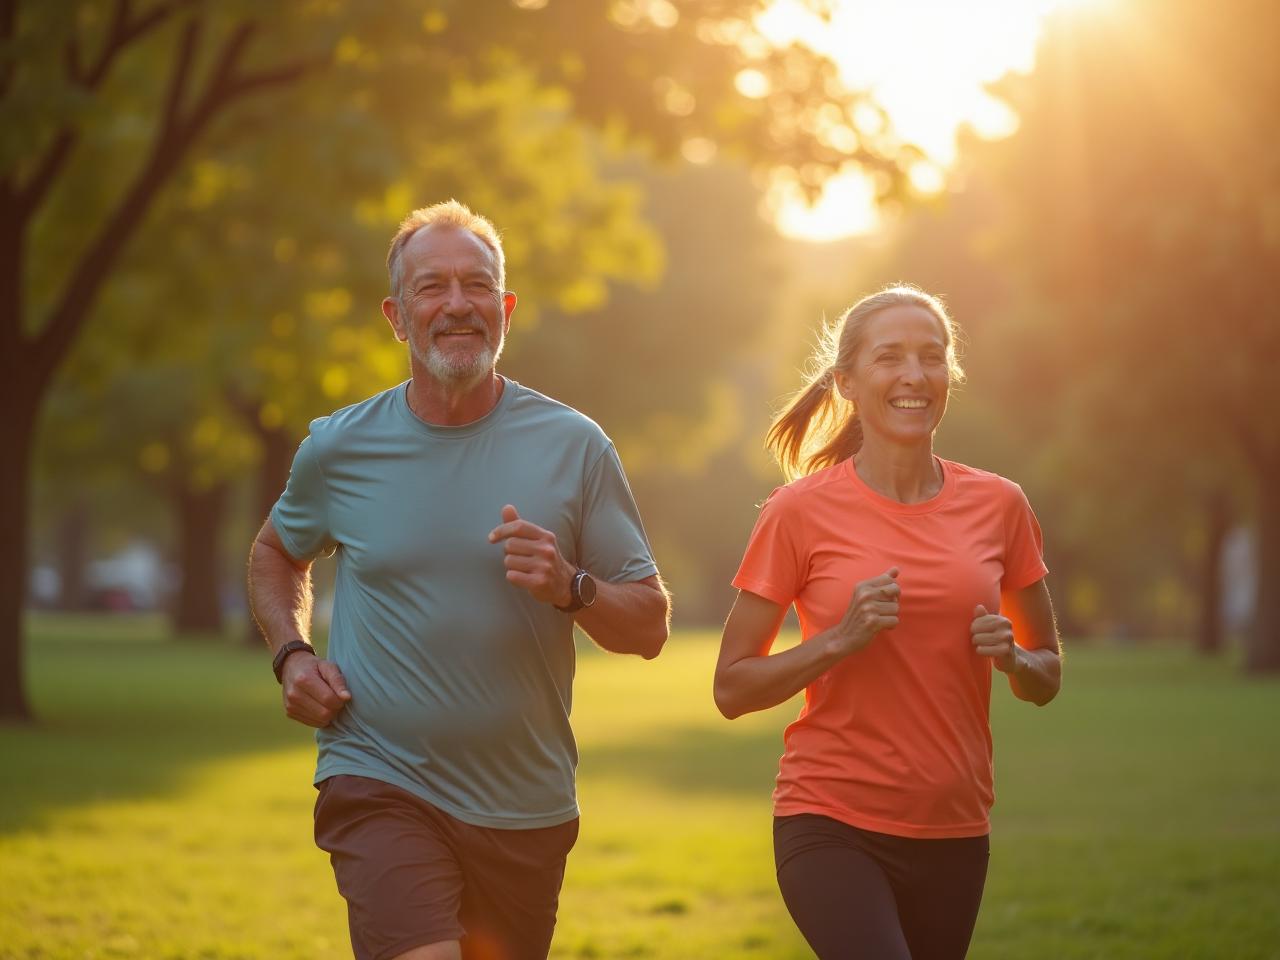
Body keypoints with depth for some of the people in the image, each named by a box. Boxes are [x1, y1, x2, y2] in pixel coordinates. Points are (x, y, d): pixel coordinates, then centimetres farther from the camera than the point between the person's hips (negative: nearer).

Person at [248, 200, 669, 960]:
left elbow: (649, 626, 1)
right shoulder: (340, 449, 0)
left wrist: (570, 588, -19)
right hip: (381, 789, -2)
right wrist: (291, 655, 3)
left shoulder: (574, 447, -2)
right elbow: (277, 554, 21)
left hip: (526, 810, 2)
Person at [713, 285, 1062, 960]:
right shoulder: (801, 512, -5)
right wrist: (841, 639, -17)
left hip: (954, 831, 4)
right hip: (832, 824, -4)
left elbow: (1046, 677, 15)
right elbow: (732, 689, -4)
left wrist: (1013, 657, -6)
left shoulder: (998, 506, 5)